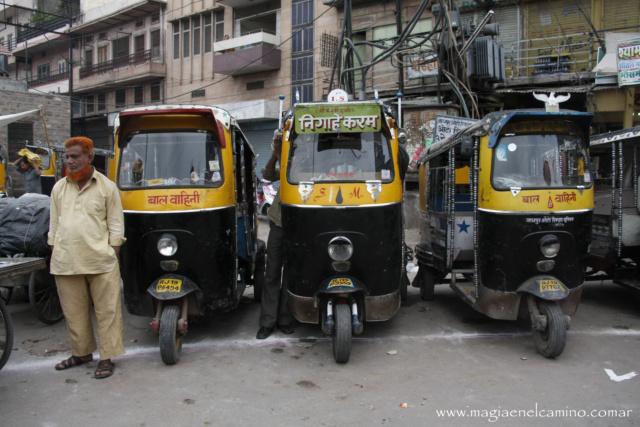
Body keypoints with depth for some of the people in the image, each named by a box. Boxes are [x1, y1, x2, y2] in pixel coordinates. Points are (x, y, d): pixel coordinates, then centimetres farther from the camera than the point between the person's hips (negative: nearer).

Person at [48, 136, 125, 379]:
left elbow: (116, 226, 0)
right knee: (74, 312, 13)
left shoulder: (107, 187, 0)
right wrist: (54, 254, 11)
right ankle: (81, 352, 29)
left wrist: (112, 256, -5)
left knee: (107, 311, 0)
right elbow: (54, 225, 15)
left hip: (101, 262, -4)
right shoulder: (59, 188, 11)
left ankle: (107, 357, 10)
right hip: (65, 263, 4)